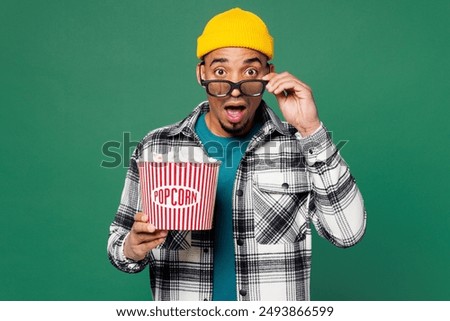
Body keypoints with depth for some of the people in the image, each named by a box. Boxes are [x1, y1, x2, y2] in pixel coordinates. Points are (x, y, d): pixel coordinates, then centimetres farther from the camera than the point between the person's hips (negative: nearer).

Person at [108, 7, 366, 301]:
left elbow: (348, 233, -19)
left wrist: (311, 130, -25)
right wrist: (133, 249, -23)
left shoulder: (301, 145, -10)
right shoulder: (155, 148, -8)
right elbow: (120, 241, 0)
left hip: (278, 297, 0)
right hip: (181, 296, 1)